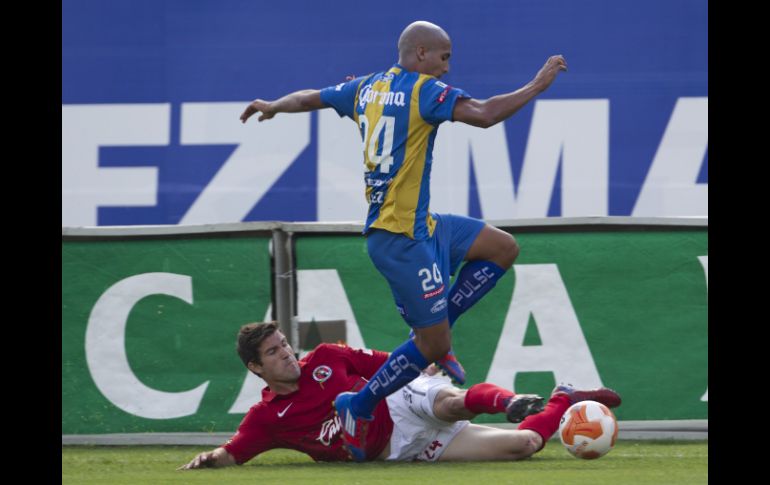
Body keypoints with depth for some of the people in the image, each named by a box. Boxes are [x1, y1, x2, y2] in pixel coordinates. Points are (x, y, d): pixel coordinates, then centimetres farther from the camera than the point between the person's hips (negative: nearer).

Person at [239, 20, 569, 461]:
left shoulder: (366, 89, 13)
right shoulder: (423, 90, -12)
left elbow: (308, 98, 26)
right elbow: (484, 114, -25)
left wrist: (271, 106, 46)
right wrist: (537, 86, -15)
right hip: (402, 237, -10)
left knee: (503, 248, 14)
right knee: (433, 344, -5)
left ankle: (436, 328, 16)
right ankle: (360, 407, 5)